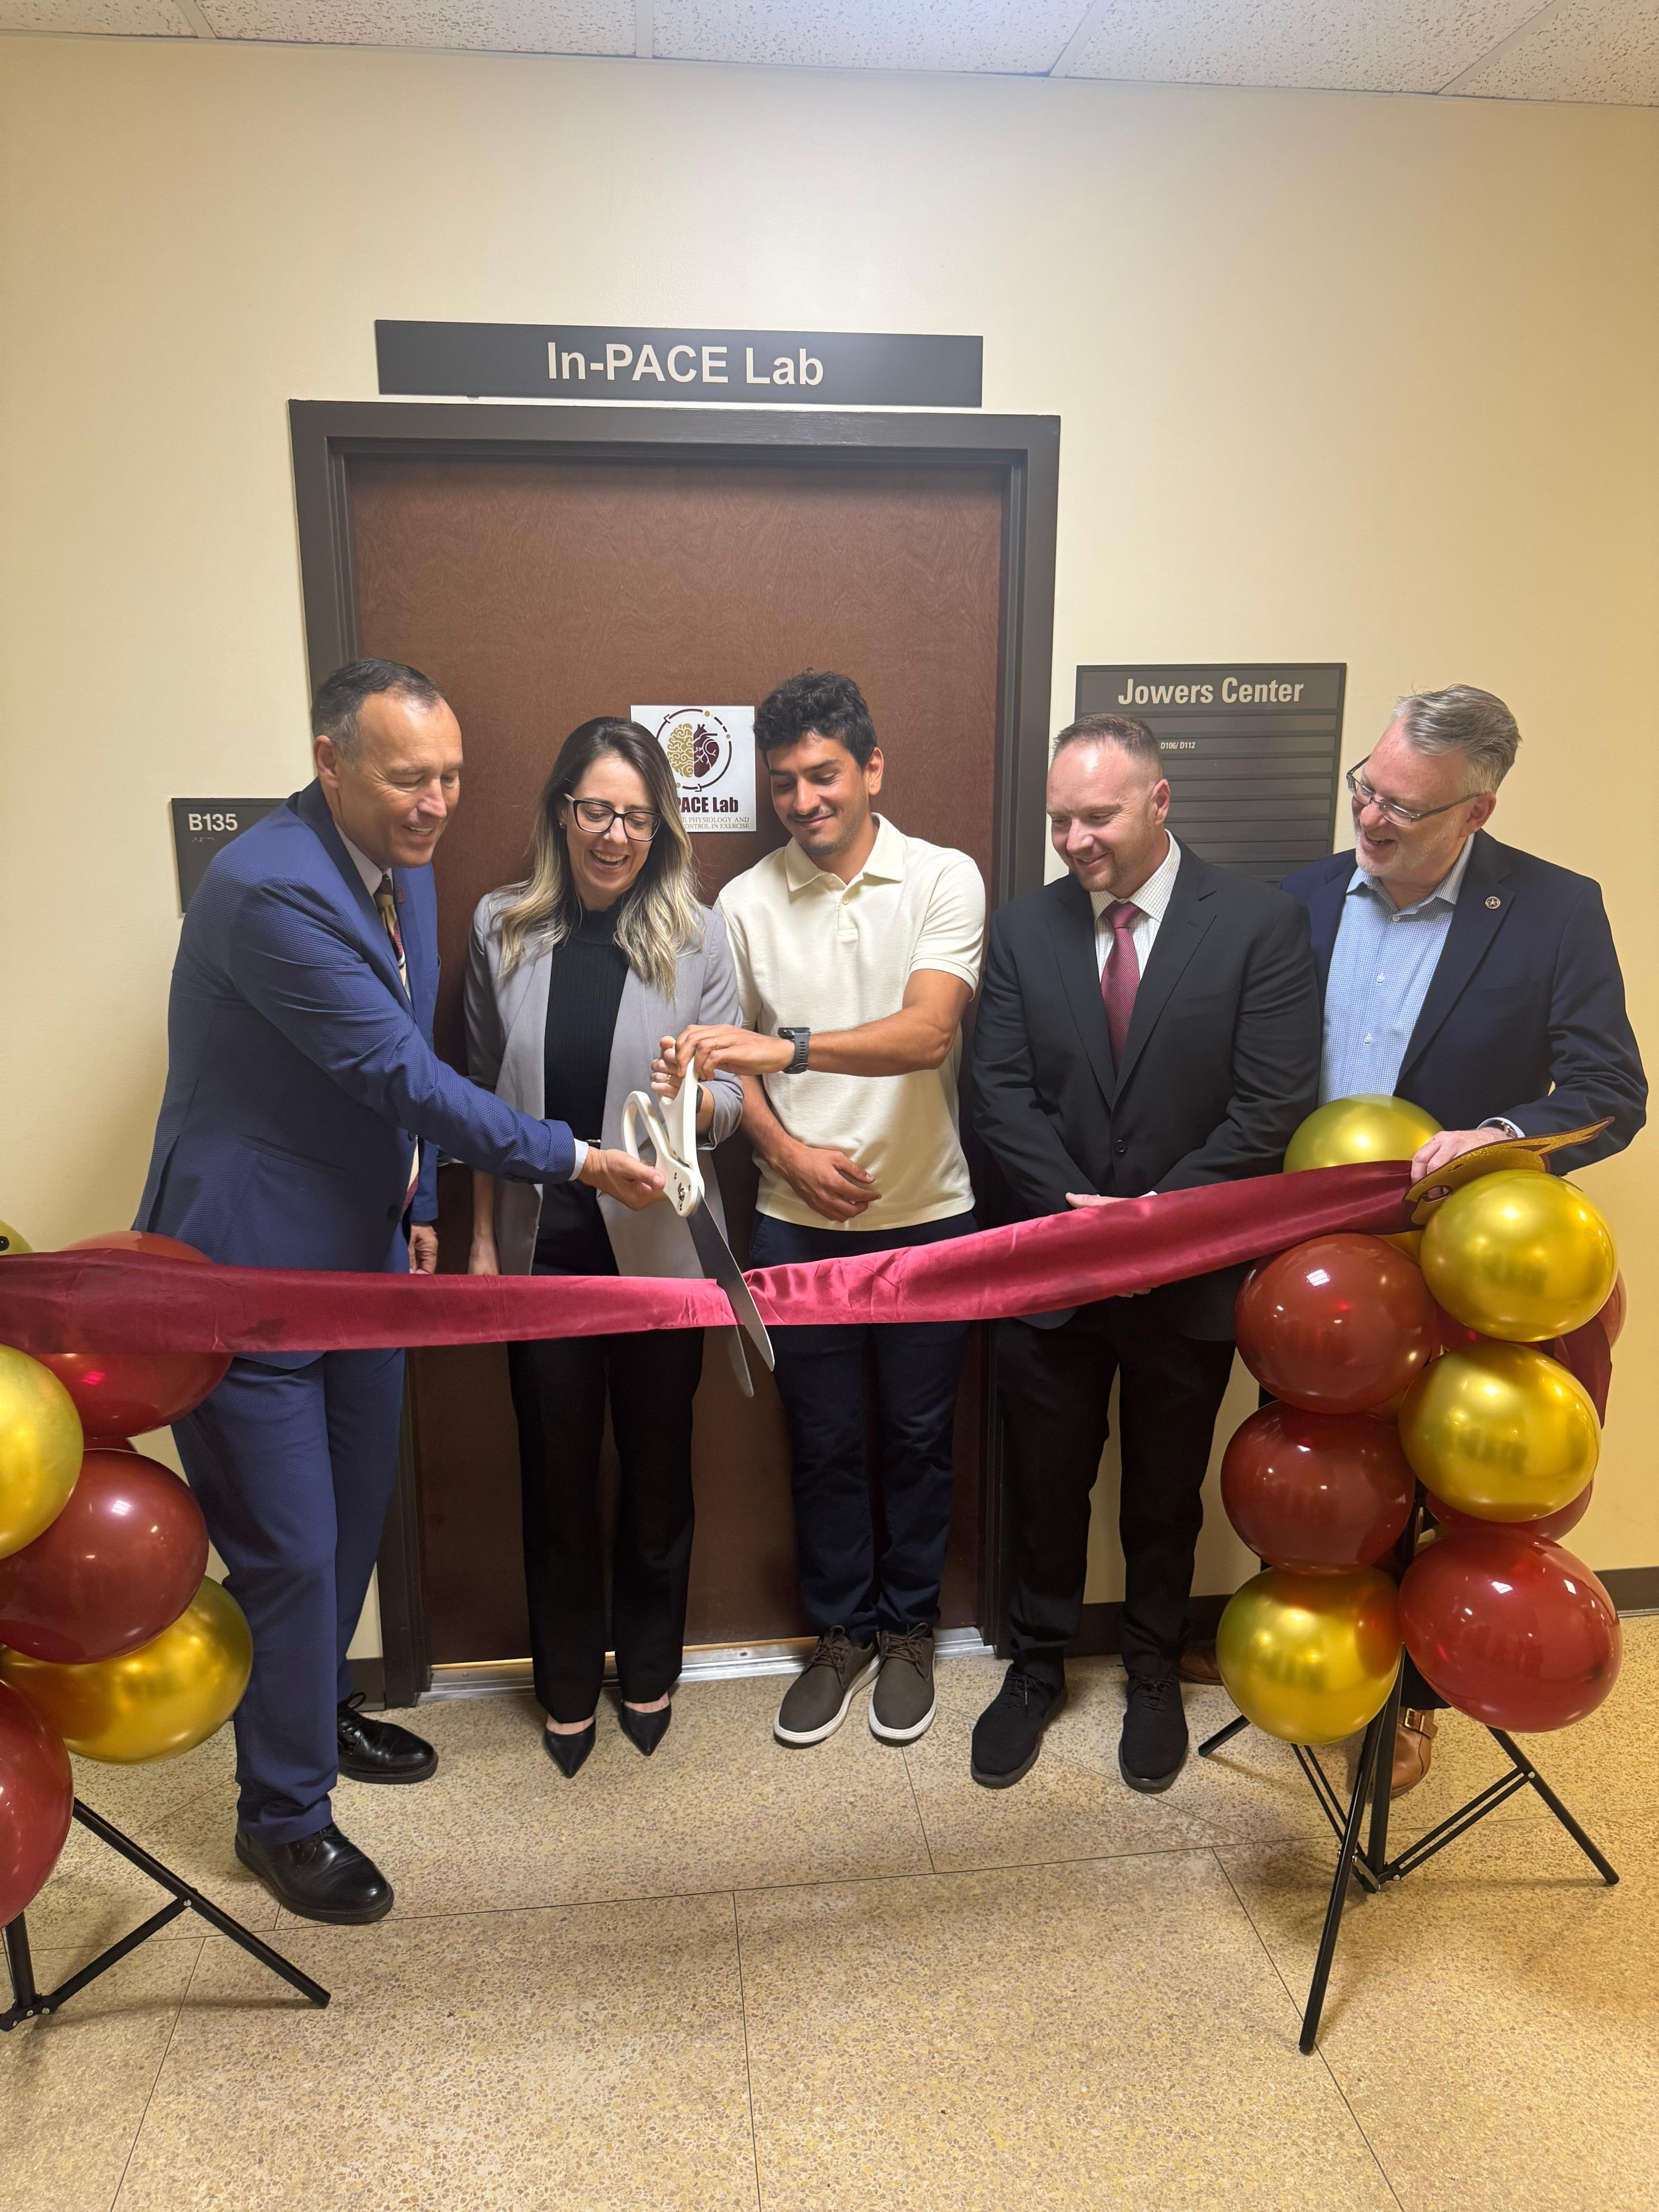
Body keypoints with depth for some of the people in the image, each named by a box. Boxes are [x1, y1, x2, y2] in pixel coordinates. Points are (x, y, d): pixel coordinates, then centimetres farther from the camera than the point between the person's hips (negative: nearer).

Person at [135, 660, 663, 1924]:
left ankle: (317, 1709, 46)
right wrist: (572, 1160, -24)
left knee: (354, 1513, 22)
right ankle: (284, 1814, 24)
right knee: (287, 1550, 3)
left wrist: (416, 1205, 13)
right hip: (251, 1267, -9)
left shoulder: (404, 875, 4)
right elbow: (400, 1071, -27)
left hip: (360, 1257, 9)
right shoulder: (270, 888, -25)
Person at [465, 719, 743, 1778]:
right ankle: (568, 1686, 36)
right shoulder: (503, 927, -1)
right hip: (544, 1250, 1)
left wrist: (690, 1094, -30)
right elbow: (485, 1095, 6)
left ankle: (649, 1670, 39)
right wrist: (483, 1238, 6)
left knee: (658, 1469, 15)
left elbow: (730, 1104, -7)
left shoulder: (697, 935, -7)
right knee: (557, 1473, 14)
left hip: (657, 1249, -1)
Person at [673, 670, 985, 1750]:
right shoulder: (746, 903, 0)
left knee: (919, 1435, 13)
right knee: (824, 1440, 13)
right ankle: (841, 1631, 34)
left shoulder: (944, 879, -7)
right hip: (800, 1223, 2)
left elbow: (926, 1033, -22)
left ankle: (907, 1629, 34)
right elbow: (729, 1061, 7)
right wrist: (788, 1151, -10)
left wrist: (789, 1048, -36)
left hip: (927, 1214, -1)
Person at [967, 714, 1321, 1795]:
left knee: (1165, 1494, 18)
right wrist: (1079, 1212, -16)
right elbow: (1003, 1095, -4)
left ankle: (1154, 1674, 41)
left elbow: (1272, 1107, -14)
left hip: (1188, 1273, -1)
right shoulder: (1025, 928, -1)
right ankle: (1038, 1667, 38)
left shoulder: (1262, 923, -9)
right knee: (1046, 1489, 16)